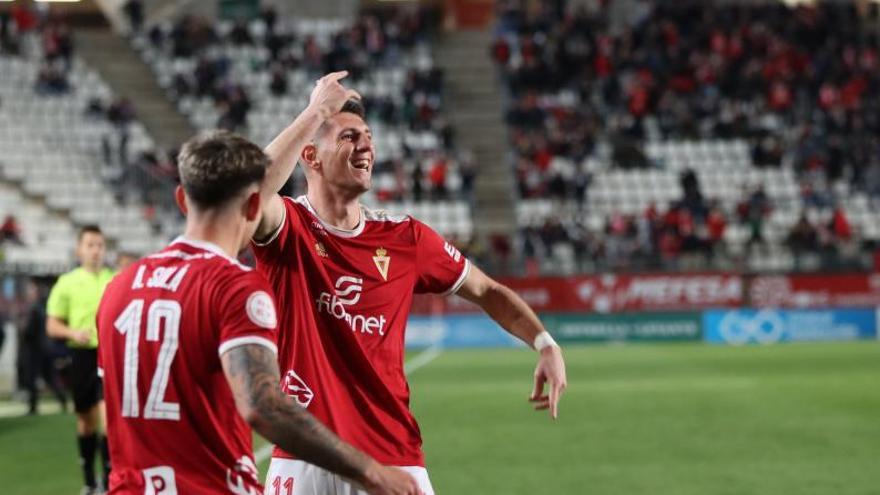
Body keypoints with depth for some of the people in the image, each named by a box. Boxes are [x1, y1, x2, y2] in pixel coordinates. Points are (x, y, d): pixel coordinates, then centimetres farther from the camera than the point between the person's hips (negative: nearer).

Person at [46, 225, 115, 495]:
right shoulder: (67, 282, 3)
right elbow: (52, 326, 4)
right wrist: (73, 333, -15)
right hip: (82, 354, 1)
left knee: (108, 412, -16)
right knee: (86, 419, 11)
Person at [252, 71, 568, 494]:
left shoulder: (405, 239, 6)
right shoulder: (289, 229, -4)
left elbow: (485, 291, 16)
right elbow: (254, 193, -27)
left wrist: (545, 344, 0)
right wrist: (316, 112, -21)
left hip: (394, 459, 2)